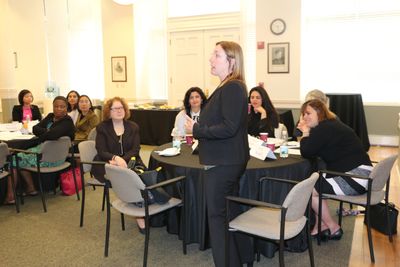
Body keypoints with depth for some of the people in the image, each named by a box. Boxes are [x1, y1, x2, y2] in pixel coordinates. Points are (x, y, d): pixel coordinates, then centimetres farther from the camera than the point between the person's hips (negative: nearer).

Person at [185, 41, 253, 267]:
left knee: (218, 215, 0)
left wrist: (197, 129, -17)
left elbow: (228, 128, -25)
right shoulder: (232, 87, 14)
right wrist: (199, 127, 7)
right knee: (231, 210, 21)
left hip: (223, 163, -11)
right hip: (228, 161, 11)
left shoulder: (232, 88, -18)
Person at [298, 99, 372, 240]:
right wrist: (307, 132, 6)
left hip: (356, 177, -11)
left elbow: (306, 153, -17)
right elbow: (314, 152, 18)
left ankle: (333, 228, 8)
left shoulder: (324, 129, -16)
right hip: (355, 173, 11)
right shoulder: (331, 125, 16)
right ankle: (321, 226, 16)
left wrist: (306, 133, -3)